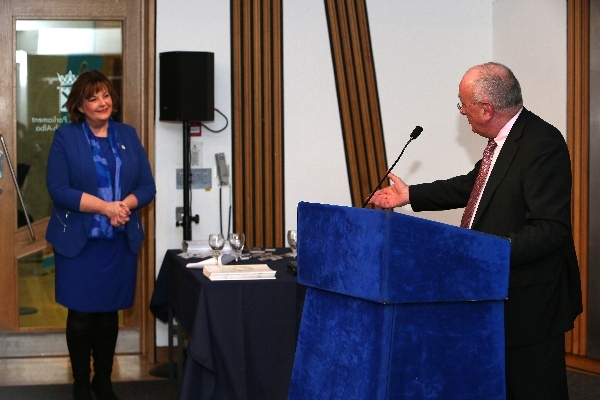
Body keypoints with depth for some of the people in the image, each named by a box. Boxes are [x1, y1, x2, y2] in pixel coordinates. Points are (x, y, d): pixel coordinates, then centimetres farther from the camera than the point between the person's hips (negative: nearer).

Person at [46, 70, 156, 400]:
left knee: (110, 312, 10)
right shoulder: (65, 137, -3)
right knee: (81, 314, 3)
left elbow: (147, 186, 5)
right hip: (78, 241, -3)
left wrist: (125, 205, -15)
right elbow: (59, 190, -12)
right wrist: (106, 207, -19)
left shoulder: (128, 135, 8)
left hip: (121, 240, 3)